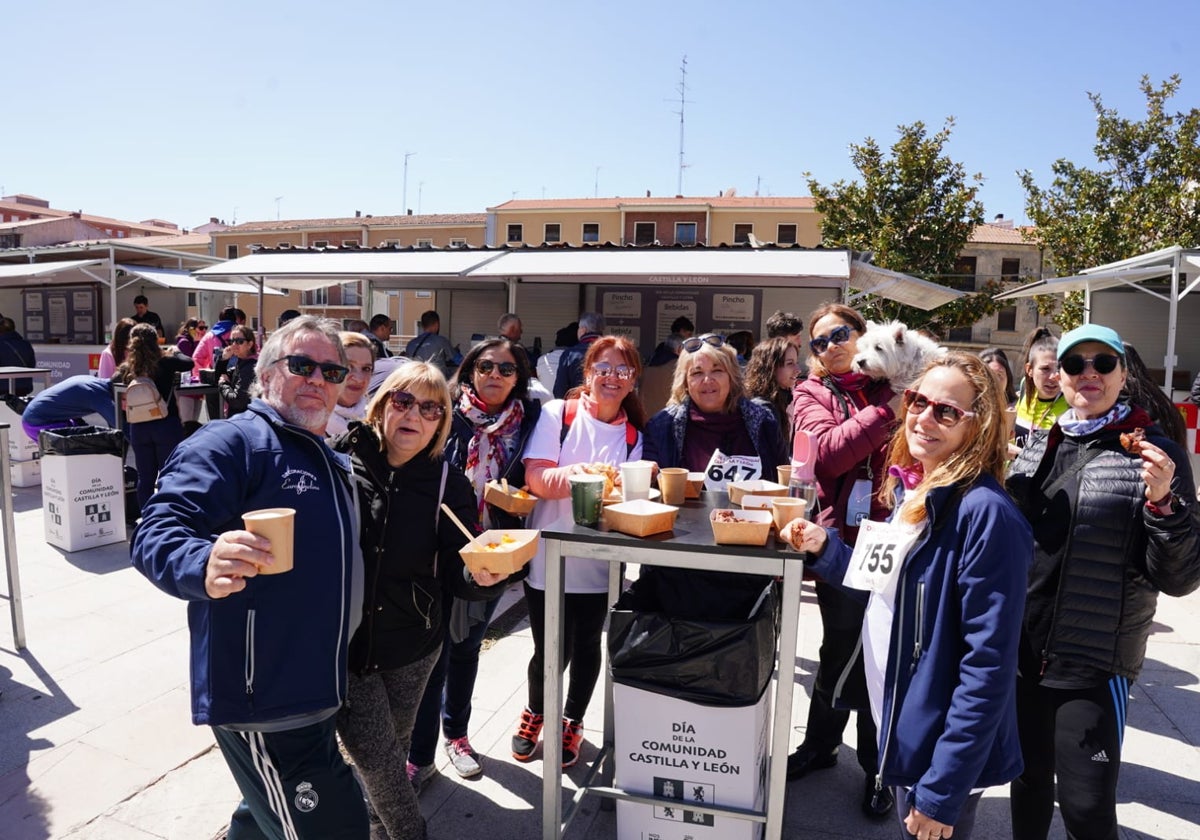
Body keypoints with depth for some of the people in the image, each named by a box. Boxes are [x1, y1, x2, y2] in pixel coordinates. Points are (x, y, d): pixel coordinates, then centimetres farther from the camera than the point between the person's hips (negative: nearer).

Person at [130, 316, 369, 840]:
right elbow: (157, 532, -26)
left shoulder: (331, 461, 14)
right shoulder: (233, 442, -14)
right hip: (262, 700, -9)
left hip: (311, 693, 10)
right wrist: (205, 566, -46)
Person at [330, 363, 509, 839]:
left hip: (412, 646, 3)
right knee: (377, 756, 0)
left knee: (393, 746, 22)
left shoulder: (448, 484, -5)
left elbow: (454, 571, -9)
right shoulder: (338, 458, -12)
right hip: (340, 641, -2)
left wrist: (480, 575, -29)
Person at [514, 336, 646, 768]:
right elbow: (536, 479, -14)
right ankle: (535, 713, 39)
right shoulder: (557, 413, -4)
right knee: (550, 651, 6)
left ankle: (572, 722, 41)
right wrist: (574, 474, -33)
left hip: (599, 565, 2)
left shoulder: (633, 436, 4)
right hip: (549, 558, -2)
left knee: (586, 645, 13)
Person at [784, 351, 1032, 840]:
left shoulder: (985, 513, -23)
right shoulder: (911, 492, 2)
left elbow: (988, 666, -24)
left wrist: (943, 790, -21)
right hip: (900, 726, 8)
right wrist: (824, 549, -1)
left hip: (945, 752, -7)